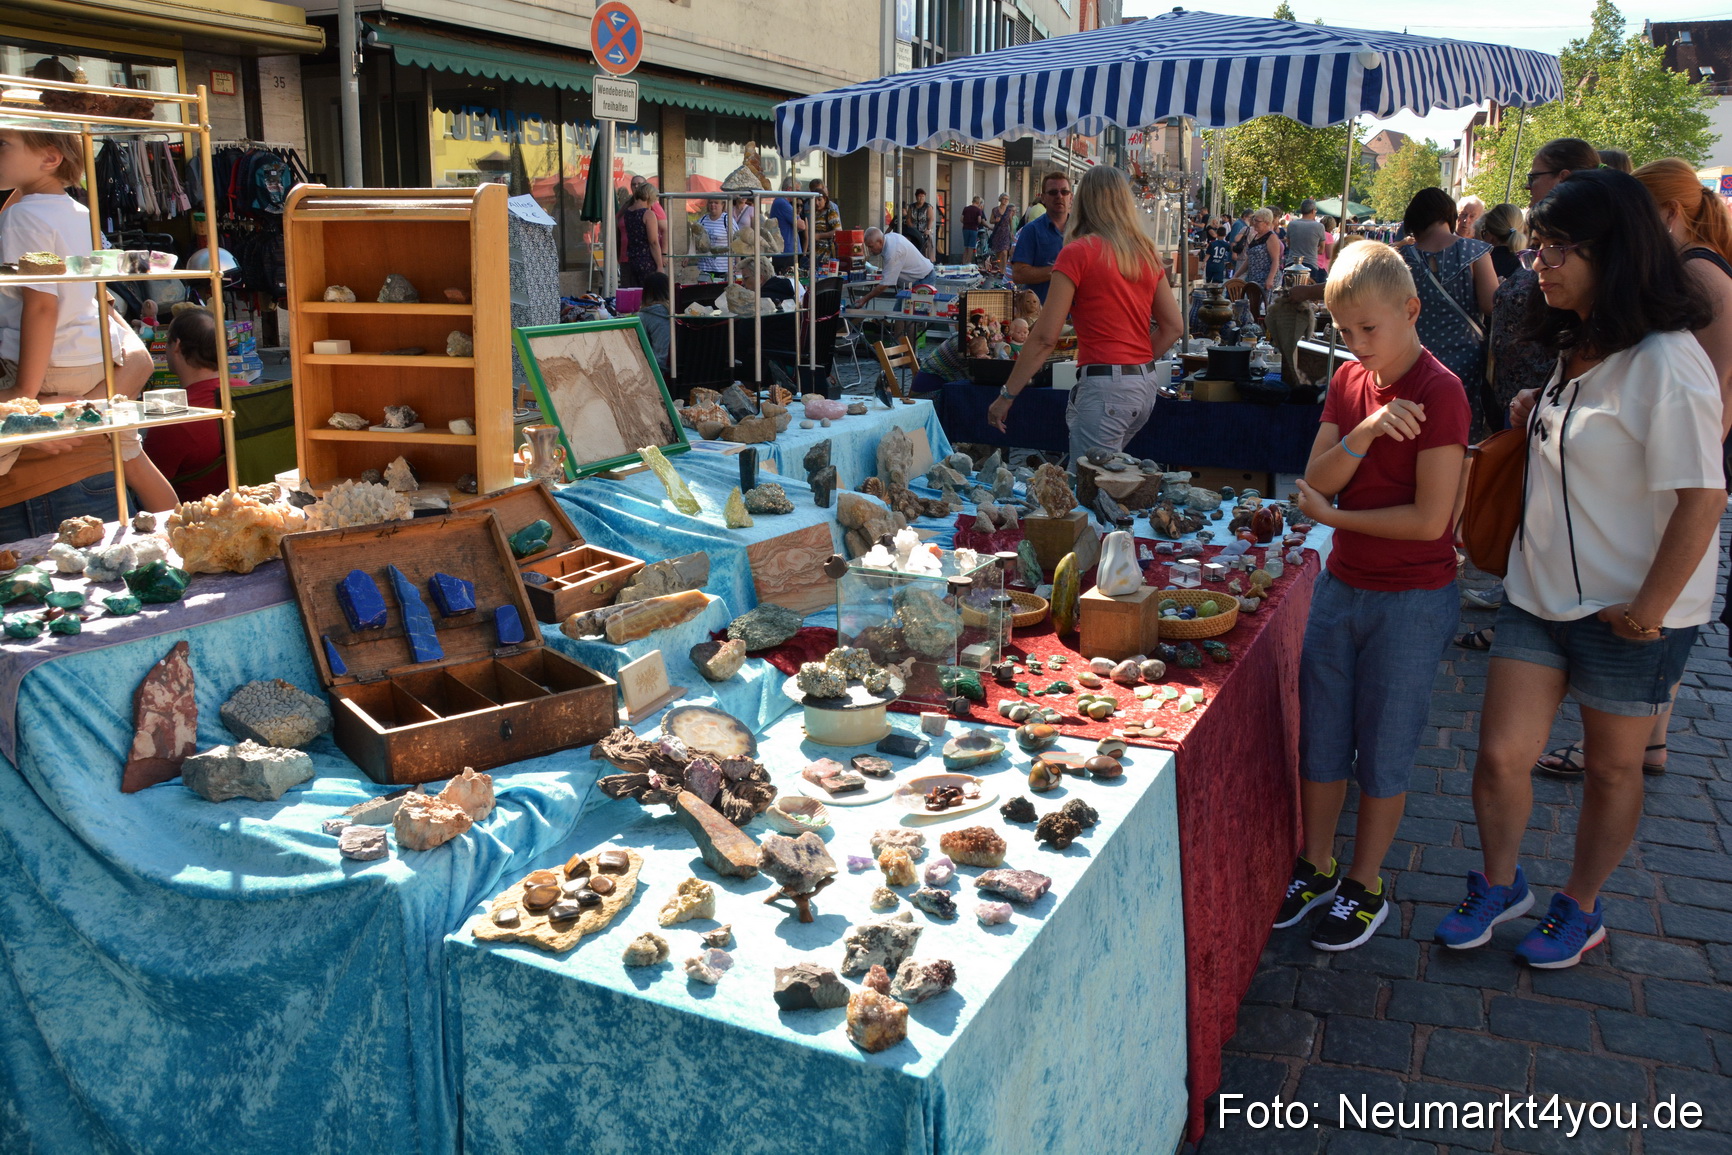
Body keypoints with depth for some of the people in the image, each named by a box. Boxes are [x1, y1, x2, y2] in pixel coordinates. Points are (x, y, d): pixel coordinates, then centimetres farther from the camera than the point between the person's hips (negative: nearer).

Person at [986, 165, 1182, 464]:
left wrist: (1006, 395, -6)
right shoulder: (1147, 252, 11)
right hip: (1146, 384, 7)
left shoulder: (1078, 252, -8)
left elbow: (1045, 337, -11)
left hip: (1104, 384, -7)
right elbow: (1173, 327, 15)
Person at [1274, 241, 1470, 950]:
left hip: (1411, 600, -6)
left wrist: (1331, 515, -12)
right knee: (1320, 737, 14)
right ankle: (1316, 869, 31)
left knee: (1382, 752, 7)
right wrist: (1367, 429, -21)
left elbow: (1430, 518, -22)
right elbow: (1317, 480, -4)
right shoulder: (1349, 380, 4)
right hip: (1342, 584, 6)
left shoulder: (1439, 394, -17)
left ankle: (1364, 887, 24)